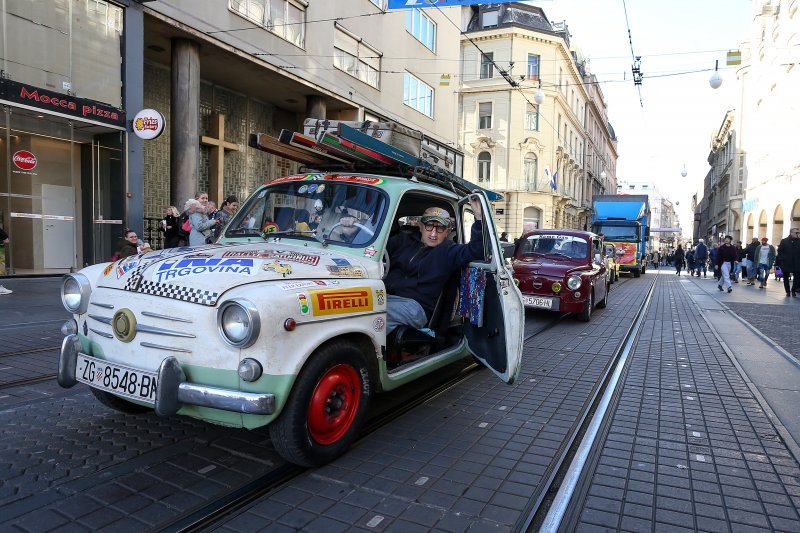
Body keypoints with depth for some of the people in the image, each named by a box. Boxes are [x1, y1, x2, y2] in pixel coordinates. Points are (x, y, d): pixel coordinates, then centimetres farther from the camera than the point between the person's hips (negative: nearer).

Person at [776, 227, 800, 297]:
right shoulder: (784, 241, 1)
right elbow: (780, 251, 0)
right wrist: (783, 259, -10)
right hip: (786, 263, 0)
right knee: (786, 278, 7)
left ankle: (793, 291, 13)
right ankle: (787, 291, 17)